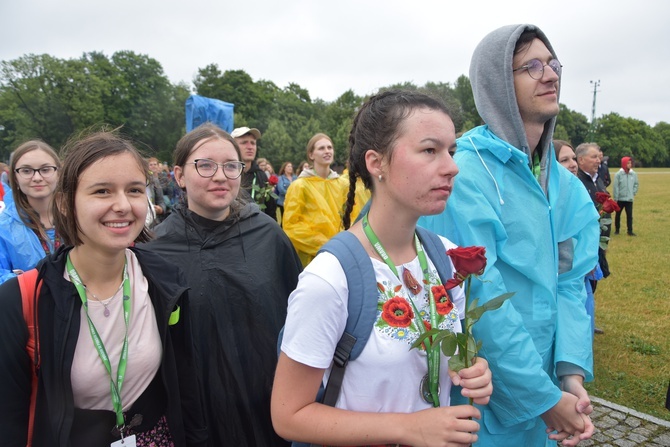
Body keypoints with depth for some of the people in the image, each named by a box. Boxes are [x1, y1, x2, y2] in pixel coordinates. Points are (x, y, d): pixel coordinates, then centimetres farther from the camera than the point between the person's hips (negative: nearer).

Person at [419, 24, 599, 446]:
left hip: (546, 383, 7)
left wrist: (572, 371, -13)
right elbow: (479, 298, -23)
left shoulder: (564, 182, 4)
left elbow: (570, 280, 0)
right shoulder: (467, 172, -20)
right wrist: (546, 398, -18)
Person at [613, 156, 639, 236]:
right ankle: (617, 229, 23)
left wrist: (633, 193, 3)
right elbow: (616, 187, -9)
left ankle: (630, 231, 5)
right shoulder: (618, 174, -10)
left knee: (629, 215, 0)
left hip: (629, 199, 2)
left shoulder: (634, 174, 0)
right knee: (618, 214, 11)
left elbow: (636, 184, 13)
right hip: (620, 199, -2)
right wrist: (615, 198, -9)